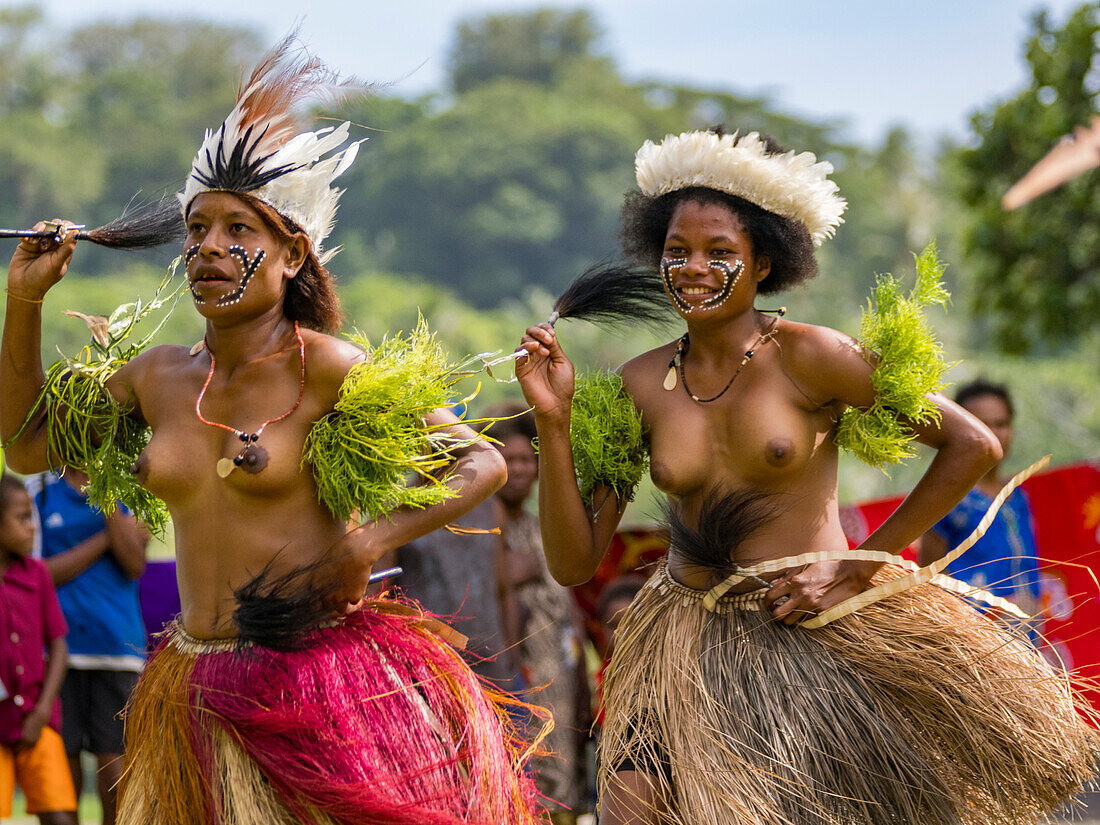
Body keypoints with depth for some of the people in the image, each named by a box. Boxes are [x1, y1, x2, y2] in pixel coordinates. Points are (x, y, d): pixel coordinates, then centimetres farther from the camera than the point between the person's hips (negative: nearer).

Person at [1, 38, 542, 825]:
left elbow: (483, 464, -4)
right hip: (196, 697, 5)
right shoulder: (157, 376, 8)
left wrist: (369, 543, -16)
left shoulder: (327, 370, -8)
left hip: (320, 685, -5)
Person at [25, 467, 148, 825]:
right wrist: (107, 539, -5)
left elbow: (135, 566, -1)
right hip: (57, 648, -1)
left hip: (118, 645, 1)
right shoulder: (37, 491, 7)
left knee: (115, 778, -4)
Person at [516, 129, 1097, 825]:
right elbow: (574, 563, 1)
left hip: (819, 636, -3)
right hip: (687, 644, 3)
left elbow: (975, 445, -7)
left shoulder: (808, 357, -9)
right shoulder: (640, 385, 2)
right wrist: (553, 421, -9)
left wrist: (856, 569, -7)